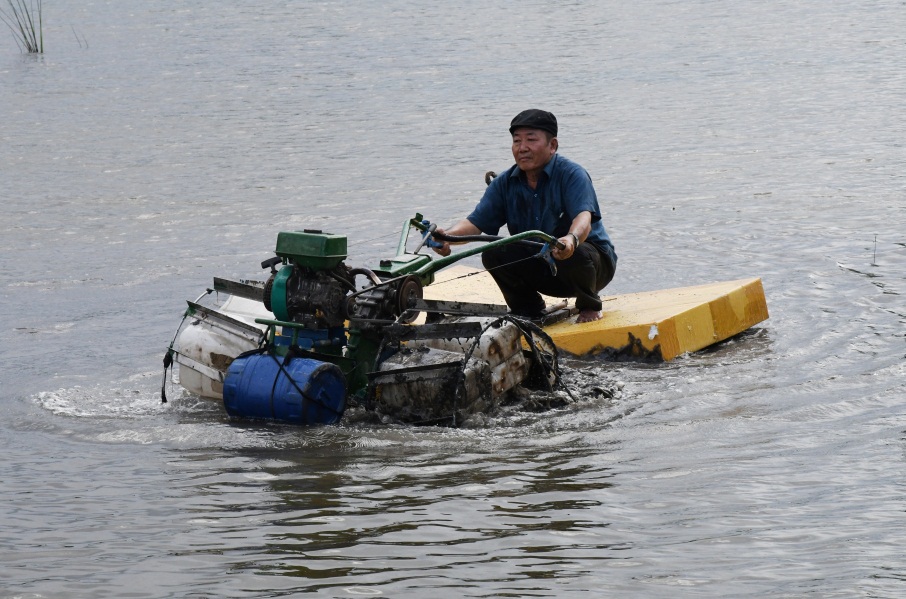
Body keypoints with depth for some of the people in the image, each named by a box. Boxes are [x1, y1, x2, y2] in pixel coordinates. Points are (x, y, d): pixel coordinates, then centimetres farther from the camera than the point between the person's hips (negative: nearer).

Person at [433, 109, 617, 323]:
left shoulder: (572, 175, -18)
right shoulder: (505, 183, -1)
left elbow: (584, 217, -35)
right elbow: (477, 221, -10)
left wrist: (571, 239, -59)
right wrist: (448, 235, -33)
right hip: (541, 269, 4)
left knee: (576, 256, -37)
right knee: (494, 254, -18)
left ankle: (589, 306, -5)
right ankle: (528, 311, 5)